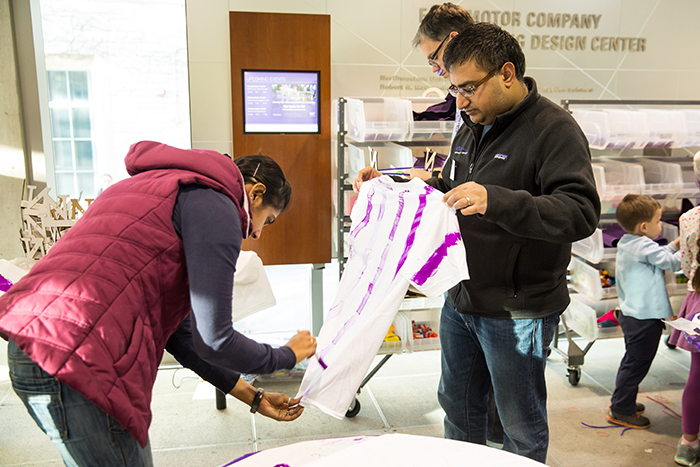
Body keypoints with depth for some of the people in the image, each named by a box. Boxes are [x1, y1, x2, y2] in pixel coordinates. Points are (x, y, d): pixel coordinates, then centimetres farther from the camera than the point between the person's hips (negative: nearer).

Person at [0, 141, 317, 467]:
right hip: (75, 358, -10)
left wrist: (252, 397, 26)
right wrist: (288, 356, 9)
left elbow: (178, 330, 24)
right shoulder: (215, 204, -8)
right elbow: (213, 340, -10)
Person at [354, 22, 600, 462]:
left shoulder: (554, 129, -15)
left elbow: (582, 213, -25)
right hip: (461, 300, 8)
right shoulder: (472, 128, 11)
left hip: (517, 312, -8)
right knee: (458, 405, 23)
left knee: (521, 427, 10)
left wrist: (496, 201, -37)